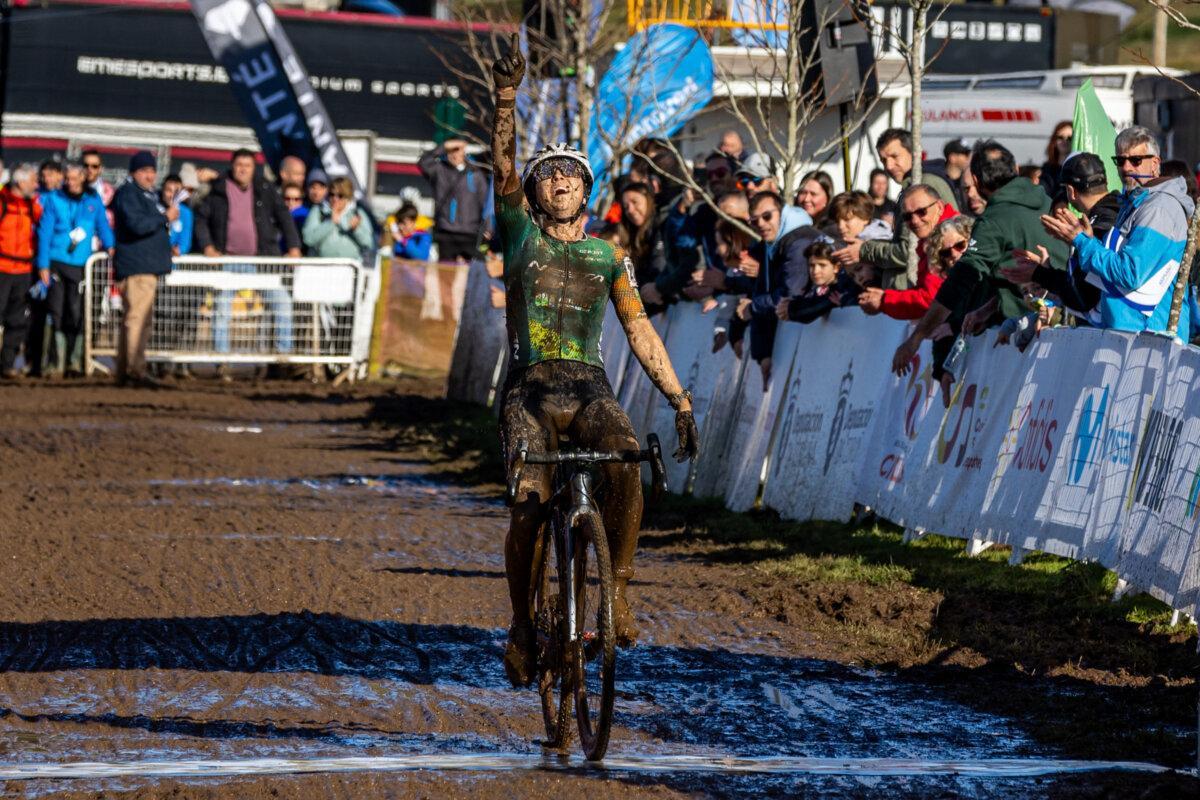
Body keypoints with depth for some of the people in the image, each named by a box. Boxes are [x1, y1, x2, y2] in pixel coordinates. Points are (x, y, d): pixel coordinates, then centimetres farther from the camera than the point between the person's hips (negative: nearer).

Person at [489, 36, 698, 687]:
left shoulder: (608, 256, 13)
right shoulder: (520, 233, 10)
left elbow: (640, 330, 12)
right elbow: (503, 164, -5)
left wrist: (680, 401, 5)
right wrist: (506, 96, -20)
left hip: (588, 388, 1)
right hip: (529, 389, -1)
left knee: (625, 463, -31)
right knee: (530, 504, -20)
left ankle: (617, 588, -17)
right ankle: (522, 626, 0)